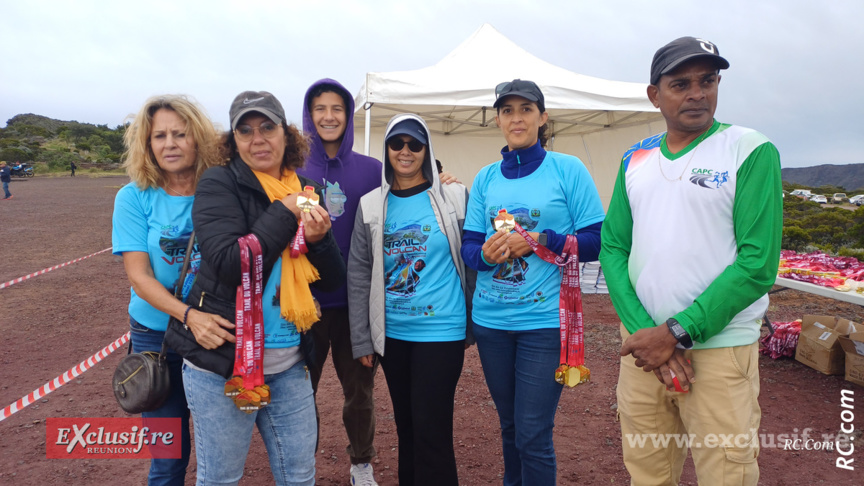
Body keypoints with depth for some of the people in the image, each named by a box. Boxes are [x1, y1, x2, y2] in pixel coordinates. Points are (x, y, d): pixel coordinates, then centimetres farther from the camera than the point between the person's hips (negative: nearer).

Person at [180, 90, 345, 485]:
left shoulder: (306, 192, 7)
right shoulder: (219, 184, -8)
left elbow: (331, 281, 7)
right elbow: (230, 264, -22)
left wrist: (319, 239, -13)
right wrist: (286, 213, -17)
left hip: (289, 364, 5)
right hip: (223, 363, -4)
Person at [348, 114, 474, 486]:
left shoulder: (454, 197, -4)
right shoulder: (371, 205, 3)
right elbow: (359, 274, 4)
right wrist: (361, 339, 2)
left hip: (441, 332, -3)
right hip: (391, 334, 4)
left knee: (432, 432, 0)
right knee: (406, 427, 17)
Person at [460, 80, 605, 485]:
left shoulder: (568, 169, -3)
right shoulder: (486, 178, 8)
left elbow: (595, 240, -5)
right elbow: (469, 245, 6)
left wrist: (541, 241, -19)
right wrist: (485, 254, -16)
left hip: (545, 320, -4)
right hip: (490, 319, 4)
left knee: (533, 435, -1)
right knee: (510, 425, 19)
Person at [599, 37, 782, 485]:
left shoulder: (751, 151, -5)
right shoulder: (635, 159, 8)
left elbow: (757, 264, -12)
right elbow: (612, 248, 4)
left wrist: (676, 332, -14)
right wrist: (643, 330, -9)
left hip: (720, 351, -3)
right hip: (643, 347, 4)